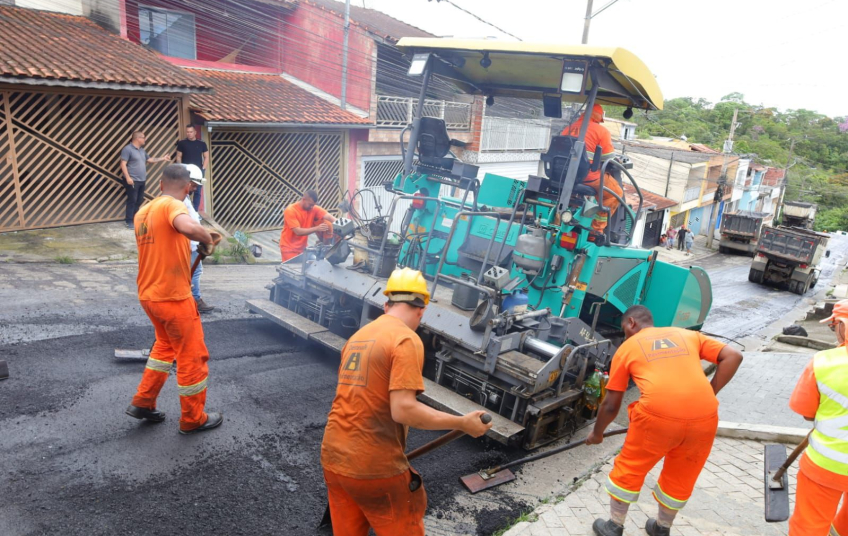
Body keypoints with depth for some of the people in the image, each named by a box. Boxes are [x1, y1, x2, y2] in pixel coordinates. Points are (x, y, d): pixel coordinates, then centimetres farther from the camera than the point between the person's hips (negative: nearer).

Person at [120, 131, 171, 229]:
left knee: (139, 201, 11)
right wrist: (127, 177, -23)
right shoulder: (127, 149, -11)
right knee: (132, 201, -5)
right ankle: (129, 221, 2)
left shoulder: (142, 150, 15)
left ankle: (133, 218, 21)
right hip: (132, 180, -8)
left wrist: (163, 159, 22)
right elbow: (123, 164, -16)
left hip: (141, 180, 8)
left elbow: (150, 160, 26)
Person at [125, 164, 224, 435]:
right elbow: (188, 227, -38)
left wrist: (199, 240, 19)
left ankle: (143, 403, 32)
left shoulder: (143, 211, 11)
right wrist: (208, 240, -20)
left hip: (149, 295, 9)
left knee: (165, 345, 29)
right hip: (173, 297, -9)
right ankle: (193, 419, 19)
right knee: (192, 356, 6)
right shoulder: (173, 205, -16)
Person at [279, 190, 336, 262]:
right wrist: (316, 228, -36)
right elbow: (298, 231, -27)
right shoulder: (290, 211, -19)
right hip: (289, 247, -5)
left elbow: (329, 217, -18)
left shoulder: (314, 208, -6)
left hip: (302, 247, 5)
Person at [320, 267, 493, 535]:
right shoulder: (407, 340, -14)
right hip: (374, 467, -7)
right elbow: (403, 410, -22)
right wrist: (462, 423, -13)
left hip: (333, 457, 7)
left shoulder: (357, 337, 11)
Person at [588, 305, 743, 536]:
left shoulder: (627, 347, 17)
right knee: (681, 478, 26)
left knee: (629, 469, 21)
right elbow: (733, 357, 13)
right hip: (704, 417, 4)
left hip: (658, 415, -3)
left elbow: (611, 405, 20)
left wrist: (597, 433, 36)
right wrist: (708, 395, 15)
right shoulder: (688, 334, 25)